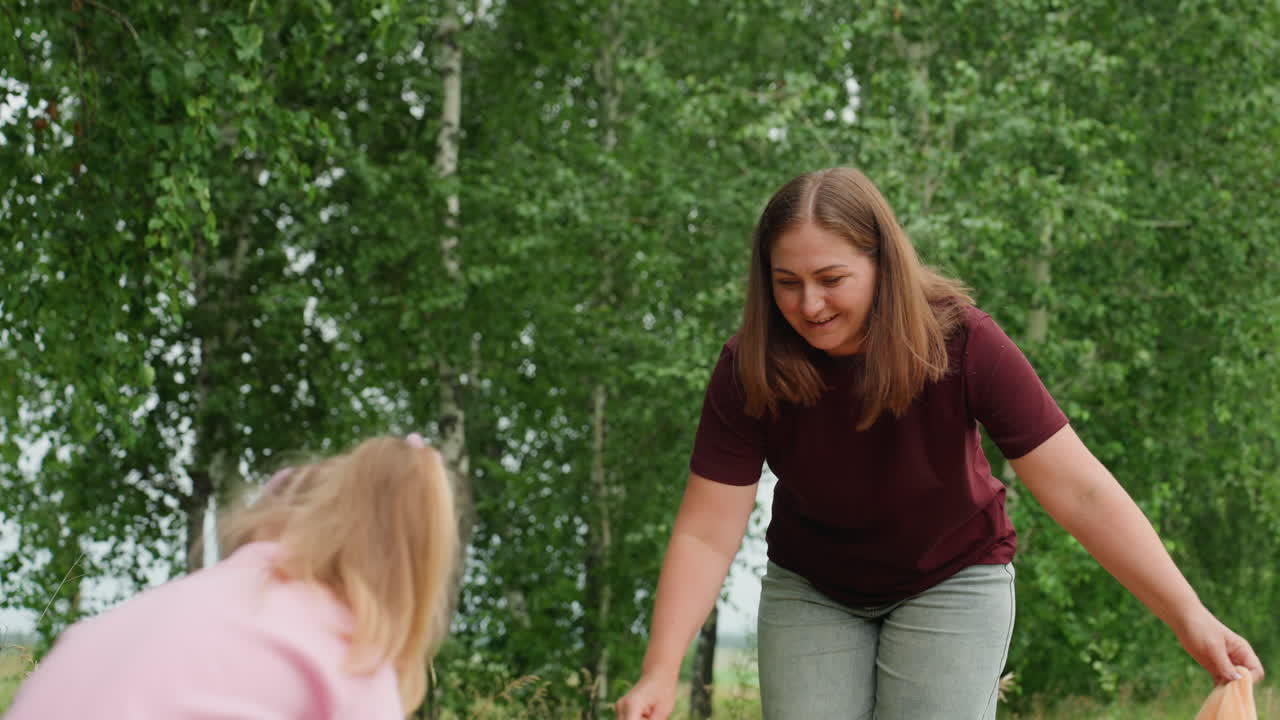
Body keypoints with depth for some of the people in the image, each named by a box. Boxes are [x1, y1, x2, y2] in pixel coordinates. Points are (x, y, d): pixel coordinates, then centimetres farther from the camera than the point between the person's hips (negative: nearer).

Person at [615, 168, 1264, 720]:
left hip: (952, 580, -2)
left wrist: (1191, 620, -35)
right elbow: (705, 536, -22)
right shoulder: (749, 371, -22)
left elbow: (1079, 491, -27)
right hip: (809, 588, 2)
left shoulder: (961, 344, -26)